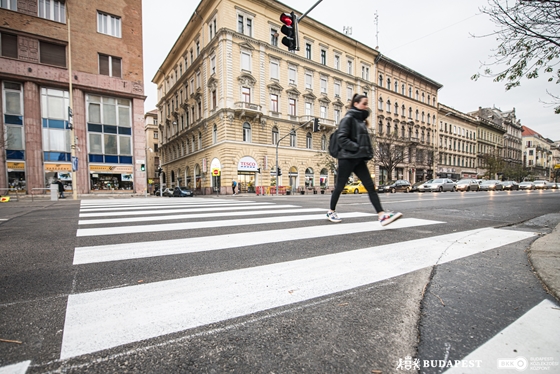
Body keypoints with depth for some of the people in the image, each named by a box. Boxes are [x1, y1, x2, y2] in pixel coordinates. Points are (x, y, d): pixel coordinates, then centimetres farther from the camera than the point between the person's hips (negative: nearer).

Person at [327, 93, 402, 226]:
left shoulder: (361, 120, 19)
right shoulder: (348, 118, -5)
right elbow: (342, 139, -16)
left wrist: (367, 153, 7)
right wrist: (357, 148, -18)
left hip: (359, 159, 8)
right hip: (347, 158, -8)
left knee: (370, 186, -3)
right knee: (340, 186, 4)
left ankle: (382, 215, -6)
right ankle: (331, 212, 21)